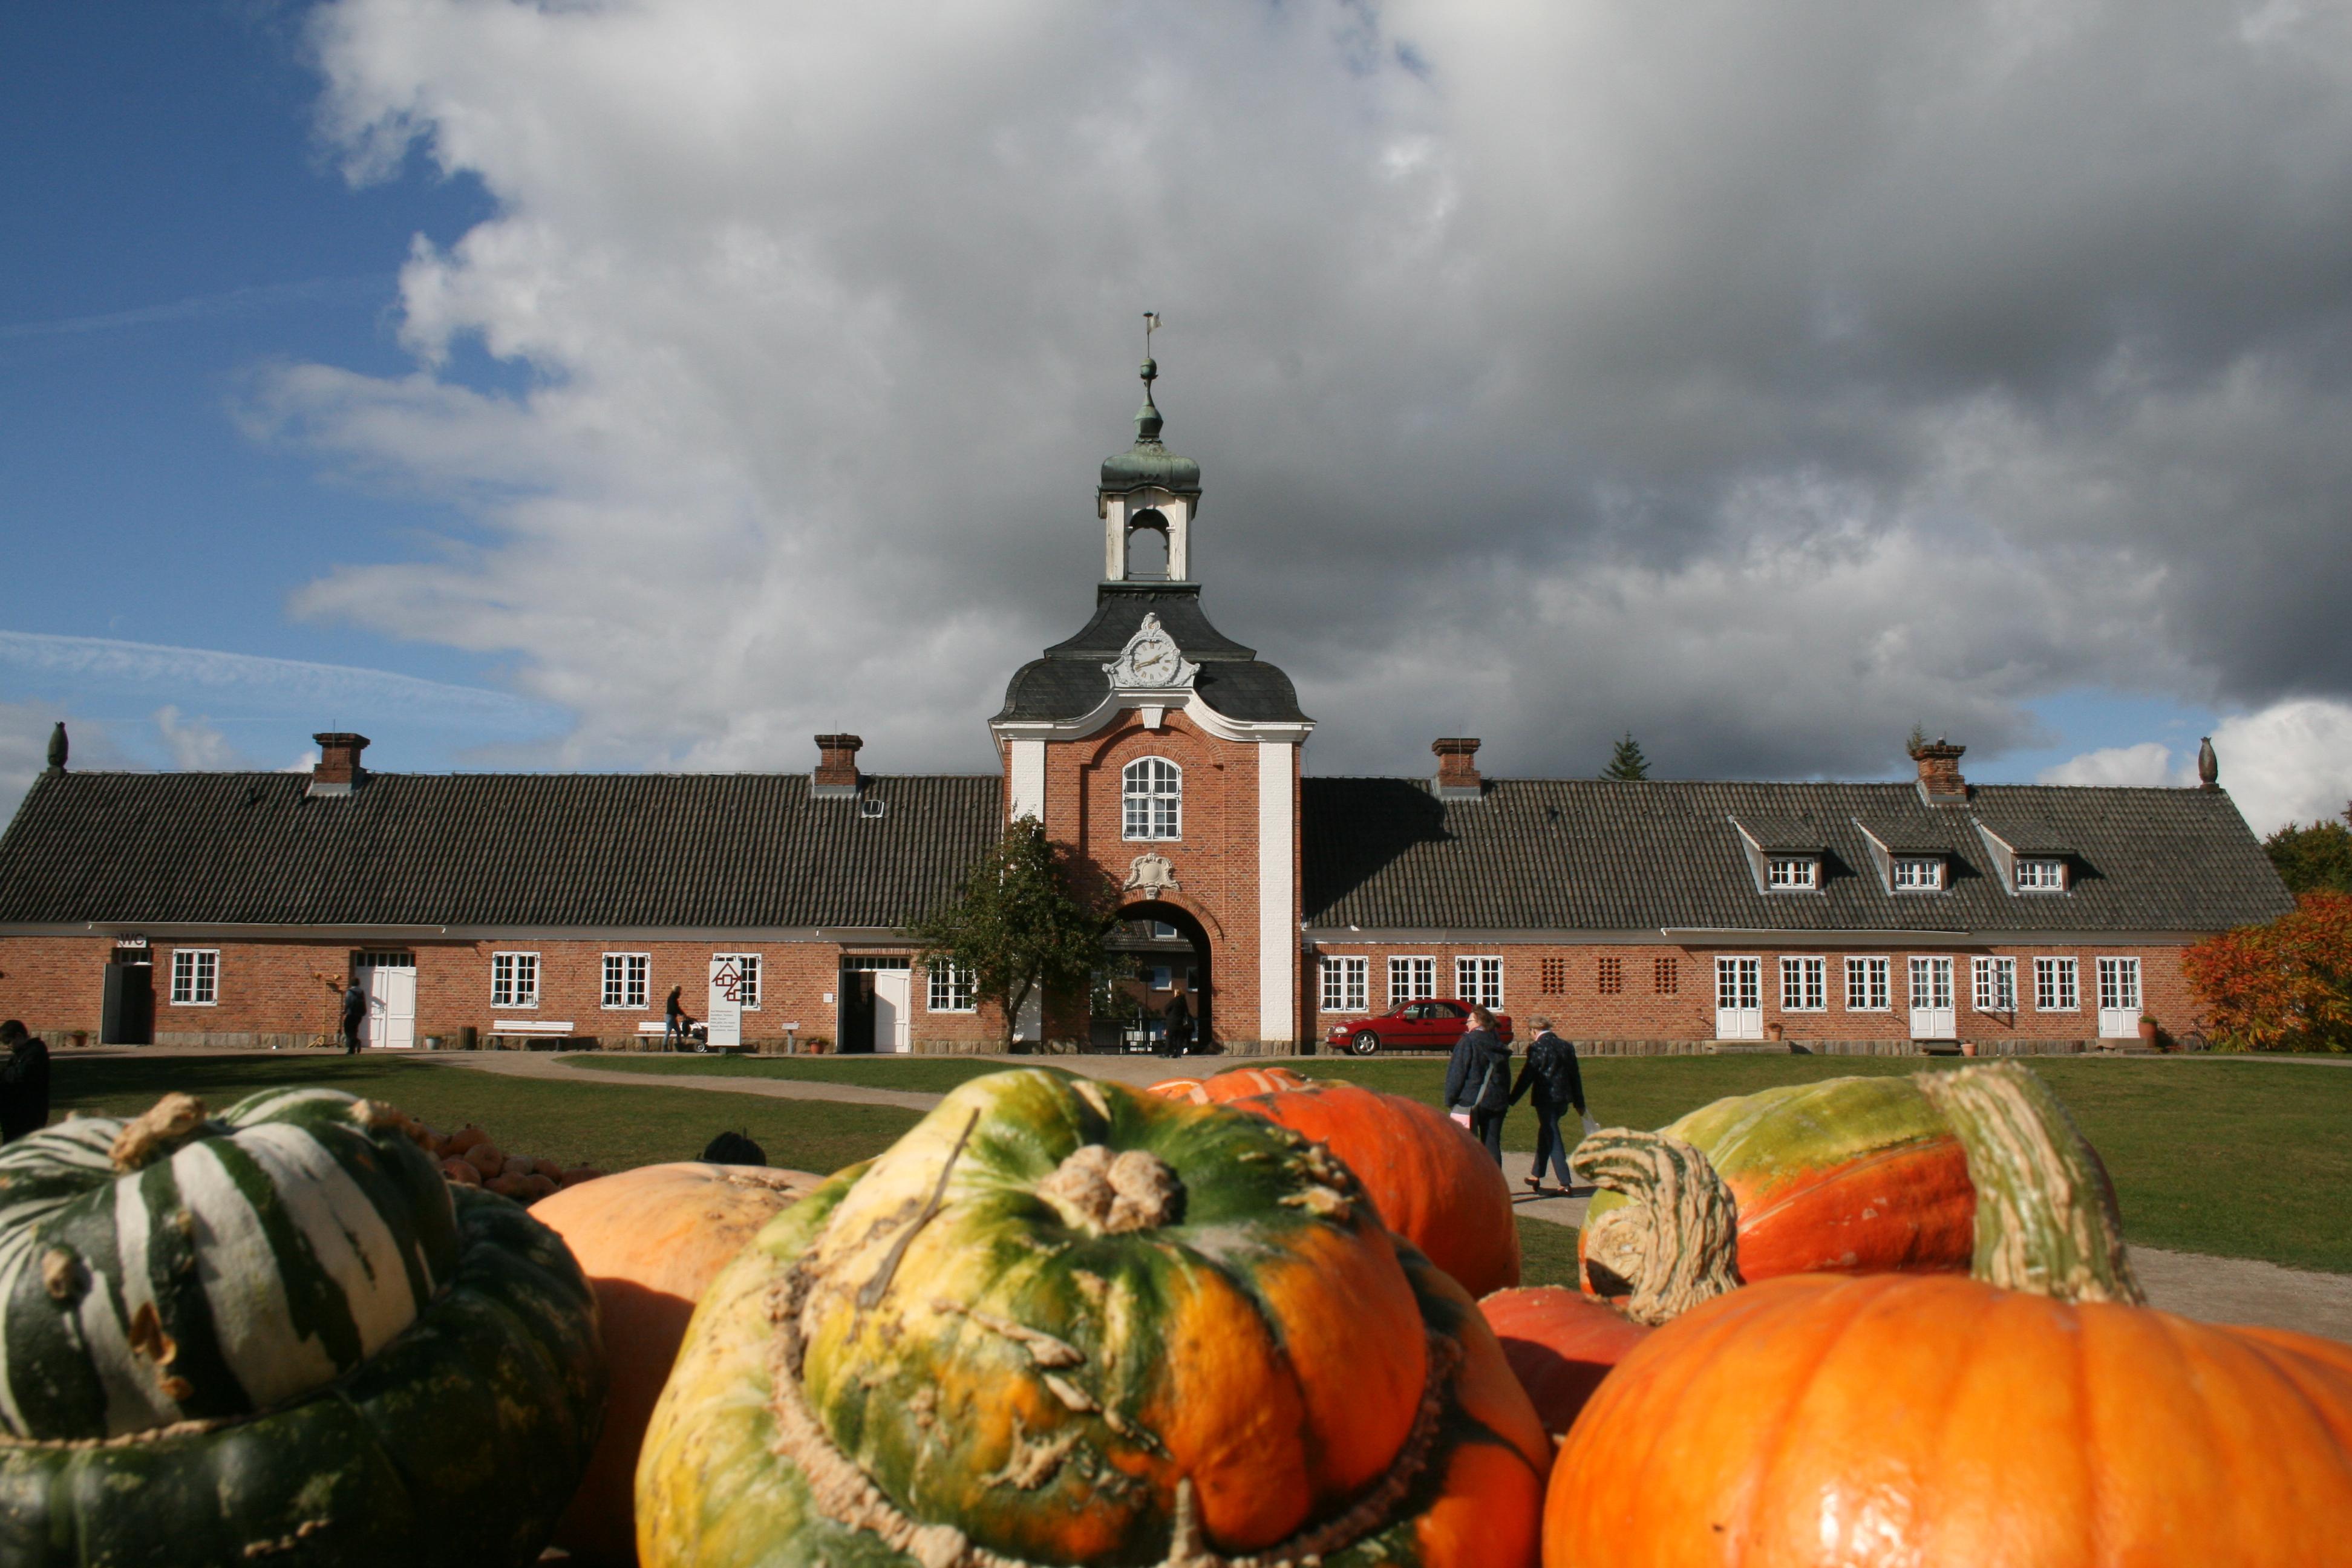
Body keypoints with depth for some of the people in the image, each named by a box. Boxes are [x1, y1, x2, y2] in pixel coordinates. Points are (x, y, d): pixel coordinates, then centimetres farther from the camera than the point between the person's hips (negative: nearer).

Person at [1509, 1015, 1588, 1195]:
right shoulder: (1566, 1046, 7)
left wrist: (1511, 1100, -6)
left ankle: (1566, 1183, -6)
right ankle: (1537, 1175, 31)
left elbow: (1527, 1076, -12)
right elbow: (1575, 1076, 12)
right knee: (1545, 1134, 21)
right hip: (1563, 1098, 7)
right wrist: (1579, 1103, 20)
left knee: (1553, 1140, -2)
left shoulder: (1537, 1048, -12)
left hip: (1545, 1098, -7)